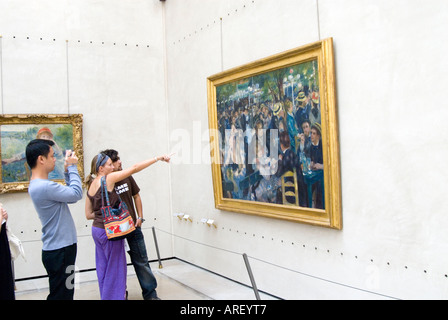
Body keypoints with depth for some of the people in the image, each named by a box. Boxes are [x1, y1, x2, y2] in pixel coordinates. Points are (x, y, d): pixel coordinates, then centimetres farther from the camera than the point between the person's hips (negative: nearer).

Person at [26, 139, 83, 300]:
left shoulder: (37, 185, 11)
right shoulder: (44, 186, -23)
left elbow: (69, 194, 16)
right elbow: (77, 194, -16)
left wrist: (67, 171, 9)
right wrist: (72, 167, -7)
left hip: (61, 249, 10)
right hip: (59, 251, -10)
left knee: (65, 294, 19)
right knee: (60, 295, -2)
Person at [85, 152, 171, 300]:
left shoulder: (91, 185, 8)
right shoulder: (108, 179, -14)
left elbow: (88, 214, 11)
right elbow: (134, 168, -16)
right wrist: (158, 158, -13)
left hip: (97, 229, 8)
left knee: (104, 269, 17)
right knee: (115, 269, 4)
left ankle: (105, 296, 27)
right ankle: (115, 297, 12)